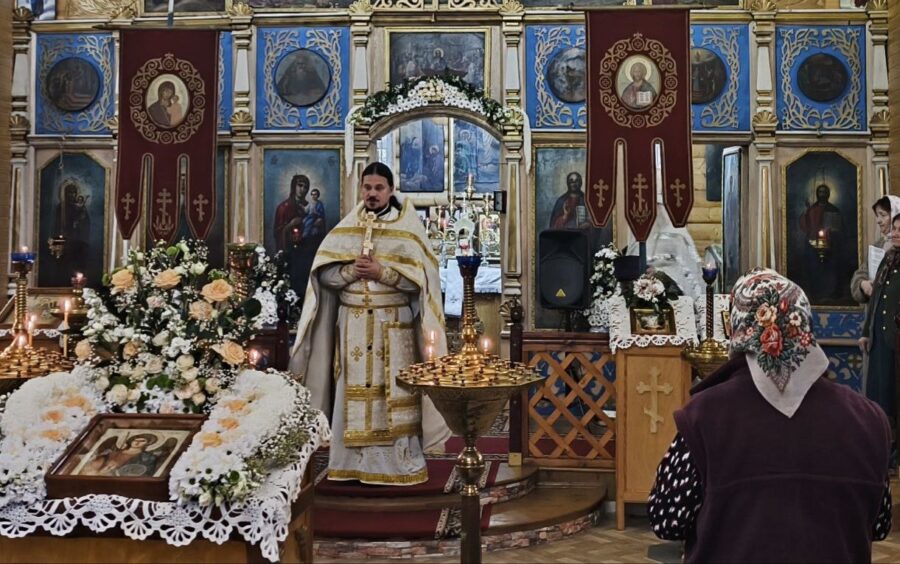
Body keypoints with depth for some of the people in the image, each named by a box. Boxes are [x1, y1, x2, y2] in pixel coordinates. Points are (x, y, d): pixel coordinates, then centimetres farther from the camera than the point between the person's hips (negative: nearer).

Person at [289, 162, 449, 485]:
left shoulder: (408, 227, 1)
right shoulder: (345, 228, 9)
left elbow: (419, 277, -8)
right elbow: (324, 272, 3)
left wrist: (380, 271, -17)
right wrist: (353, 269, -14)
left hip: (394, 326, -3)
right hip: (352, 324, 3)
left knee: (394, 393, -2)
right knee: (353, 391, 3)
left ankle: (399, 464, 5)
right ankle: (353, 463, 10)